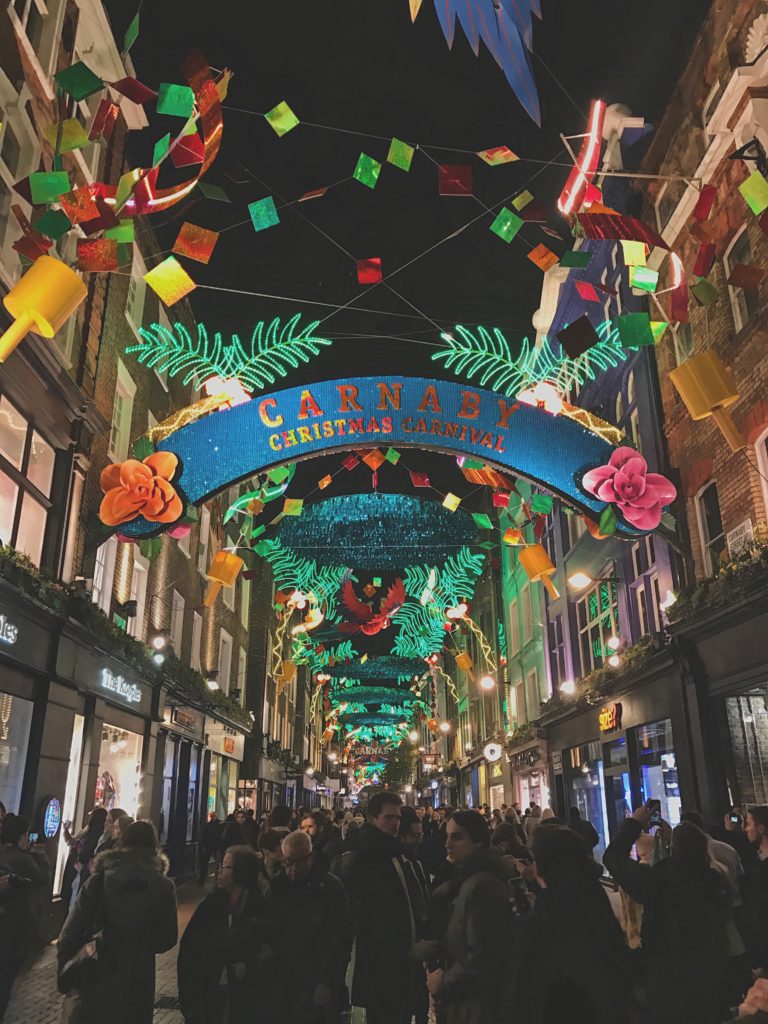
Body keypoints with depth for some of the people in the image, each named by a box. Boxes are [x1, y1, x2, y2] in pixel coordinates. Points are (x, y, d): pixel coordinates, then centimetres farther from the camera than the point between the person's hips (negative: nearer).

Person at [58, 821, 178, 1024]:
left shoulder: (99, 880, -9)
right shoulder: (163, 887, -7)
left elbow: (71, 931, -11)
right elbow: (168, 939, -2)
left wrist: (64, 971, 0)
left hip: (95, 975, 0)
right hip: (136, 981, 0)